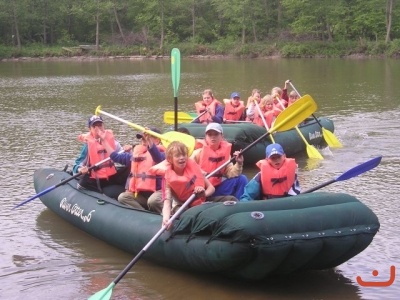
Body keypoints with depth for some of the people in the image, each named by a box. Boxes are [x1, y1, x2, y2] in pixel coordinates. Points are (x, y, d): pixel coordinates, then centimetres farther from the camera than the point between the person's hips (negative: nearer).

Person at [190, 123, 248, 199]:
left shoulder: (225, 151, 4)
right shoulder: (198, 153, -8)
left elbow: (230, 173, 0)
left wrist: (239, 164, -17)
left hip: (218, 188, 5)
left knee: (241, 179, -7)